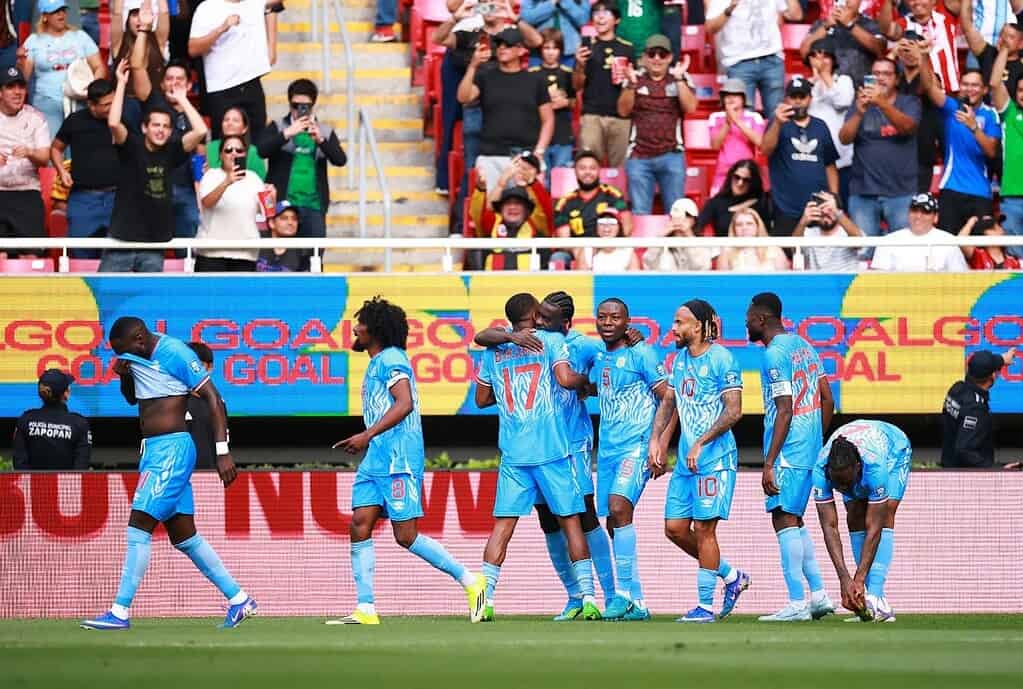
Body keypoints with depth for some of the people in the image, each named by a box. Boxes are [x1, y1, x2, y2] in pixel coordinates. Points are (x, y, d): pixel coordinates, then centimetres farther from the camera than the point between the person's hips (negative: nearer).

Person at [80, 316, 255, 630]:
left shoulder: (175, 353, -13)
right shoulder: (138, 356, 12)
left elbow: (213, 398, -13)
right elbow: (132, 398, 27)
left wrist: (223, 452, -18)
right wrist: (124, 374, 4)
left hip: (172, 448, -10)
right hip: (152, 449, 10)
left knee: (139, 524, -13)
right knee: (184, 536, 10)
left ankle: (120, 612, -12)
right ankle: (239, 599, 15)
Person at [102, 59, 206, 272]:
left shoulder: (171, 151, 4)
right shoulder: (131, 147, -2)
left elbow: (200, 131, -7)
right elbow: (114, 123, -20)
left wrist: (181, 99, 2)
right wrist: (121, 84, -13)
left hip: (154, 244, 3)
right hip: (123, 240, -3)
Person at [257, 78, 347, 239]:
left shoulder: (325, 132, 11)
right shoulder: (277, 128, 6)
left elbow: (340, 160, -1)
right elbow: (261, 150, -9)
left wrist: (320, 140, -18)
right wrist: (287, 134, -20)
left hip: (314, 206, 2)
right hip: (282, 205, -2)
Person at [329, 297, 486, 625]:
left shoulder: (391, 359, -9)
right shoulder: (377, 363, 21)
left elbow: (404, 404, -22)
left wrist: (367, 435, -26)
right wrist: (363, 441, 29)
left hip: (398, 462, -10)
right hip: (375, 461, 10)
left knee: (406, 536, -9)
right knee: (360, 525, -2)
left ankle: (470, 581, 2)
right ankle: (365, 610, -4)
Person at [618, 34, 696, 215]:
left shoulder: (681, 78, 6)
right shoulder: (635, 78, 7)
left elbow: (690, 107, -6)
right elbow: (623, 111, -1)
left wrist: (678, 78, -15)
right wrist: (631, 84, -15)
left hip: (671, 155, 0)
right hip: (639, 156, 0)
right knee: (640, 213, 0)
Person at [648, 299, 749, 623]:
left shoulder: (721, 359, -12)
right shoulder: (680, 358, 12)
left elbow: (733, 412, -17)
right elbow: (668, 402, 19)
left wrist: (701, 444, -20)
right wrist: (655, 441, 6)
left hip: (715, 459, -8)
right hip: (686, 460, 8)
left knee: (703, 529, -5)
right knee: (674, 528, 7)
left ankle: (705, 605, 3)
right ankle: (731, 576, 23)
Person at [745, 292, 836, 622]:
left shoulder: (774, 354, -13)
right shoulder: (804, 346, 15)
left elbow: (785, 412, -18)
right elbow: (828, 401, 16)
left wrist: (769, 464, -19)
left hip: (788, 450, -9)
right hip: (812, 449, 9)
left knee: (785, 519, -8)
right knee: (793, 521, 16)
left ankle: (797, 604, -11)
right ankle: (819, 595, 15)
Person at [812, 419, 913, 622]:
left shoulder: (875, 467, -47)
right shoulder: (820, 470, -39)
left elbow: (874, 528, -43)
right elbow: (829, 527, -37)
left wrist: (859, 579, -47)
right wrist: (844, 578, -46)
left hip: (895, 449, -3)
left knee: (884, 515, -24)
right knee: (854, 519, -13)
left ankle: (875, 596, -32)